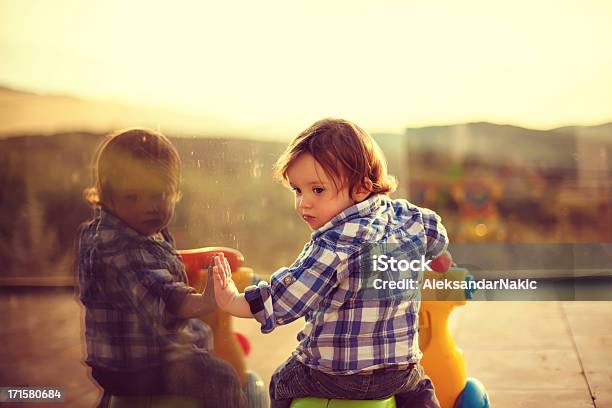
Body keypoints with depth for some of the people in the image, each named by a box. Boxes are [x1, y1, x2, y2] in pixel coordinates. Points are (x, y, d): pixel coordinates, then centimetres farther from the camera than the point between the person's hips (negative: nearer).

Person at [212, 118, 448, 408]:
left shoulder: (337, 242, -26)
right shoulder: (404, 216, -3)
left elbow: (288, 294, -26)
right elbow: (437, 237, 17)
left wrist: (234, 302, -18)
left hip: (331, 376, -5)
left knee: (281, 382, 24)